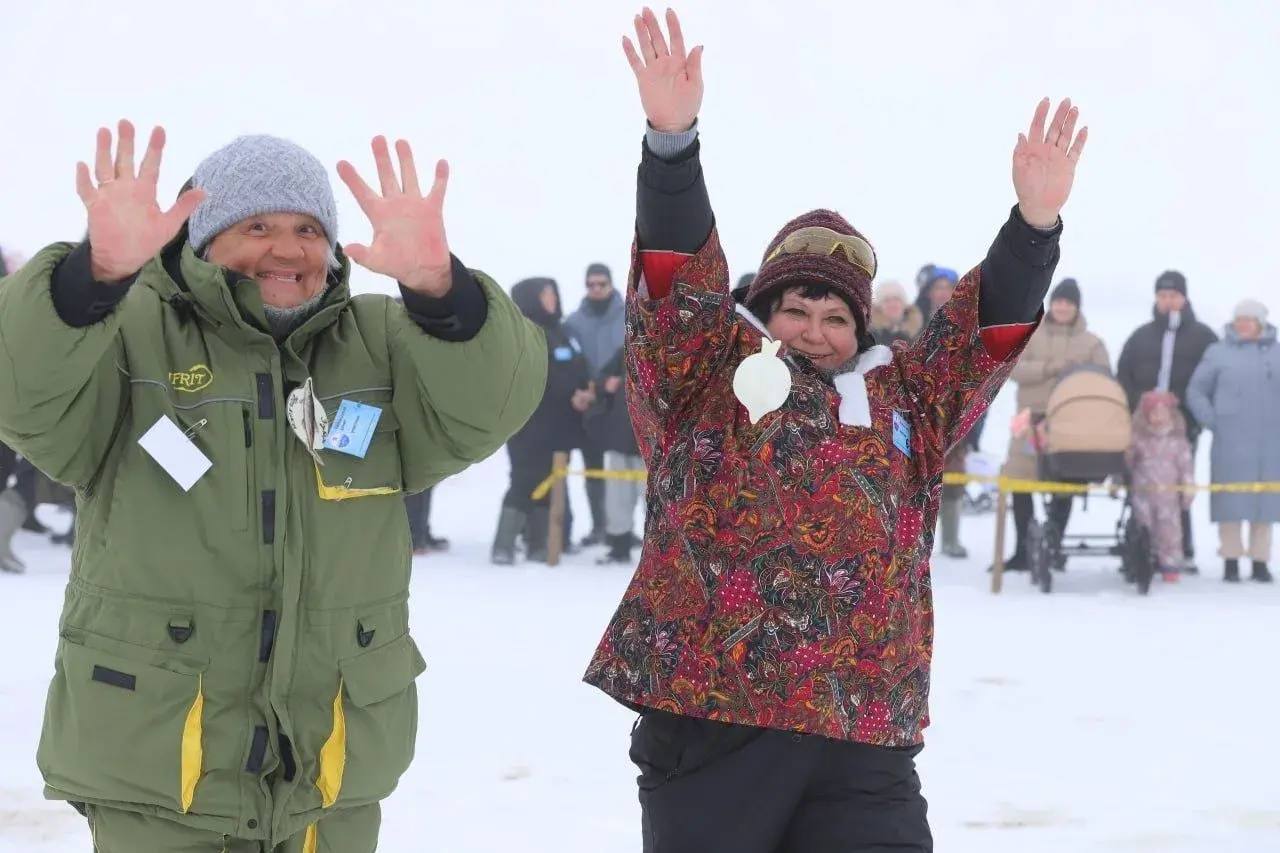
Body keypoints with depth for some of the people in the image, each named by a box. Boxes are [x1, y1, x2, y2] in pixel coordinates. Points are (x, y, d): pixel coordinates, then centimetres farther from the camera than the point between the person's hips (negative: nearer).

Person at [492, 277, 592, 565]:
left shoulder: (561, 331, 18)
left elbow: (579, 370, 16)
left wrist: (586, 392, -4)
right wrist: (571, 396, -20)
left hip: (558, 424, 8)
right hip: (529, 424, -8)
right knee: (525, 482, -11)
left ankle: (538, 544, 14)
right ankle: (504, 546, -10)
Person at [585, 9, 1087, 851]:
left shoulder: (902, 399, 20)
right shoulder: (704, 380, 9)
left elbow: (984, 331, 11)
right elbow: (678, 279, -4)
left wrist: (1034, 224, -5)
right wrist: (673, 141, -19)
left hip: (861, 738, 2)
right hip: (708, 720, -2)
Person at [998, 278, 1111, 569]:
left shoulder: (1091, 342, 9)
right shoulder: (1029, 335, 8)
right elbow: (1015, 368, -4)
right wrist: (1051, 368, -17)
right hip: (1033, 417, 0)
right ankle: (1022, 551, 4)